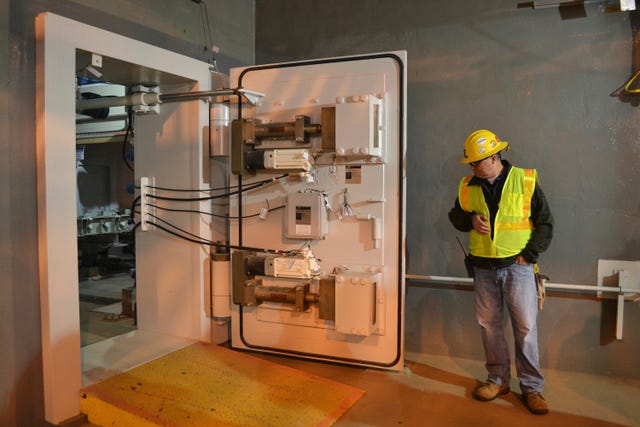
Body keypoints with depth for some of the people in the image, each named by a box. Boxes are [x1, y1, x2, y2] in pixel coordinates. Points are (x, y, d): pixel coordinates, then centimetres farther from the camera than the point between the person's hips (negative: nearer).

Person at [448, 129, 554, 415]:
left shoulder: (525, 181, -7)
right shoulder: (467, 186, 3)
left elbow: (545, 223, -1)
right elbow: (455, 216, 14)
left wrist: (529, 255, -8)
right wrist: (471, 220, -8)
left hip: (517, 266, -3)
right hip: (483, 268, 3)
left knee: (526, 327, -1)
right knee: (489, 325, 10)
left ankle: (532, 387, 14)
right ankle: (498, 379, 26)